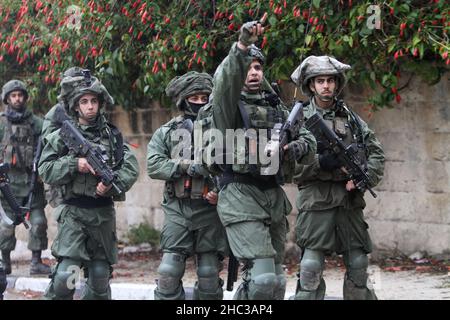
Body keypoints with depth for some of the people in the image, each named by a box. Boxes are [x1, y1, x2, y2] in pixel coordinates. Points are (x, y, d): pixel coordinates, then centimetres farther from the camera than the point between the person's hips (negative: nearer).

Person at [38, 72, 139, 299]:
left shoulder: (112, 135, 8)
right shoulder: (63, 136, 0)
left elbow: (131, 168, 1)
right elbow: (45, 170, -4)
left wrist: (112, 183, -16)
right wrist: (74, 164, -17)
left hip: (104, 213, 3)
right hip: (74, 212, -3)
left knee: (100, 276, 9)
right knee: (65, 274, -16)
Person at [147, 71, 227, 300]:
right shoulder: (168, 132, 9)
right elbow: (153, 165, -2)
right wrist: (185, 166, -14)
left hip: (210, 210, 0)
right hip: (178, 210, 0)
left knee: (209, 273, 4)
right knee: (169, 271, -7)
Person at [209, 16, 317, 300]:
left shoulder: (277, 107, 17)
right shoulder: (229, 104, -1)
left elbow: (309, 142, 15)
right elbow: (224, 81, -24)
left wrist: (297, 147, -9)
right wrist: (241, 46, -38)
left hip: (275, 197, 7)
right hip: (241, 195, -7)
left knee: (276, 282, 9)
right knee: (262, 277, -18)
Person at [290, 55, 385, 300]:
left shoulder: (351, 118, 14)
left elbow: (376, 153, 12)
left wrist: (364, 178, -5)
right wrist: (321, 162, -18)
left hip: (350, 200, 4)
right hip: (316, 202, -4)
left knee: (358, 266, 7)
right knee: (311, 269, -8)